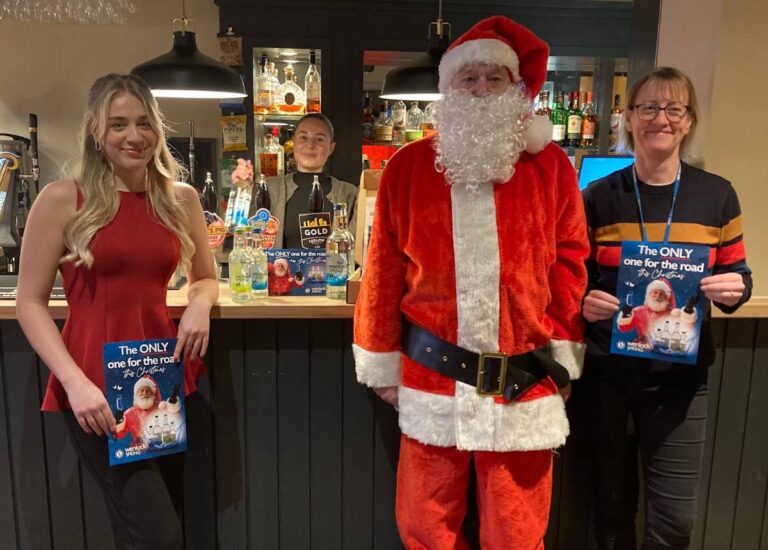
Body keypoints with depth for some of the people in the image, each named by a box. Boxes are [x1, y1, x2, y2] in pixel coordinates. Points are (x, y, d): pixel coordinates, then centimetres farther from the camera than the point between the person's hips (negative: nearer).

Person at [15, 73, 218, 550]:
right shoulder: (62, 199, -7)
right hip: (95, 386, -4)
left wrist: (200, 303, -7)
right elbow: (30, 303, -6)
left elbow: (206, 278, 17)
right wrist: (74, 381, -17)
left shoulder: (181, 198, 5)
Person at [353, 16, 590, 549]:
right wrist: (382, 365, 6)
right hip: (433, 379, 1)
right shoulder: (408, 167, 0)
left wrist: (563, 354, 3)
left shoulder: (551, 166, 1)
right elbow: (385, 273, 3)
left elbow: (570, 265, 4)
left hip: (524, 383, 0)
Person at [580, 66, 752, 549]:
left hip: (680, 376, 1)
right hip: (610, 371, 0)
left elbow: (736, 274, 7)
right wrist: (585, 303, -19)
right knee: (613, 505, 15)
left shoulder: (717, 195, -2)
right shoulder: (600, 197, -4)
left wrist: (735, 290, -16)